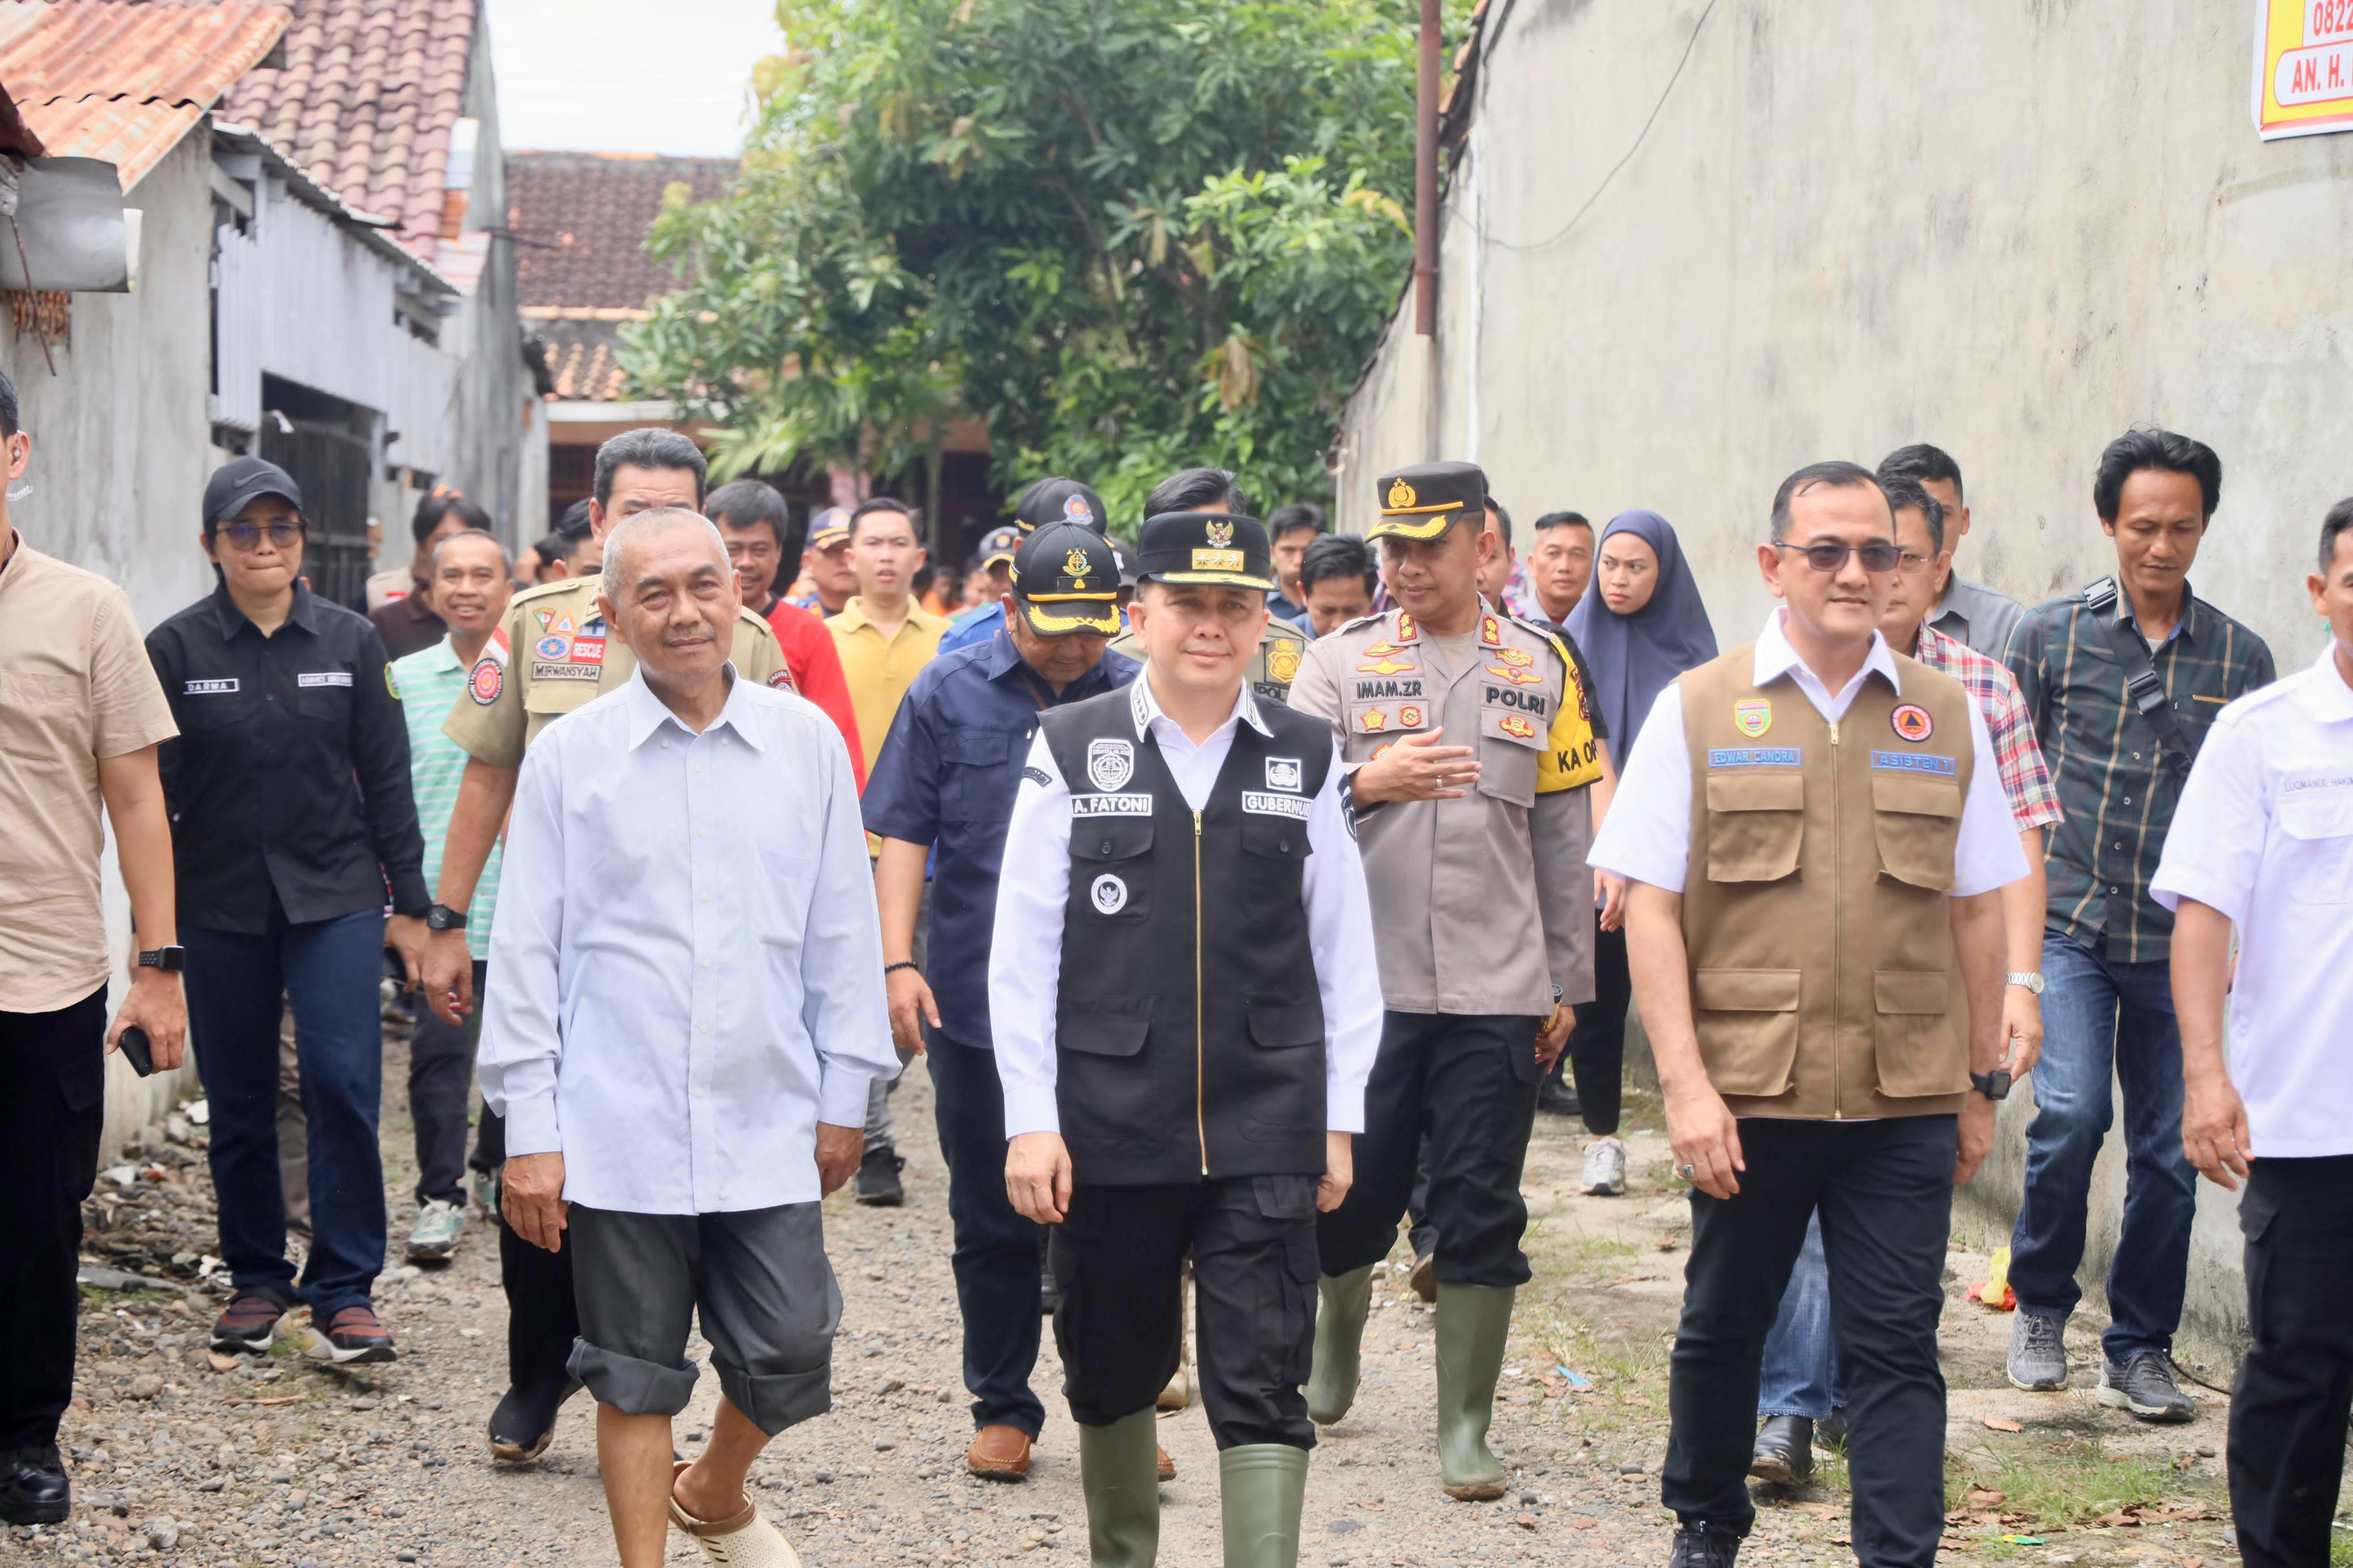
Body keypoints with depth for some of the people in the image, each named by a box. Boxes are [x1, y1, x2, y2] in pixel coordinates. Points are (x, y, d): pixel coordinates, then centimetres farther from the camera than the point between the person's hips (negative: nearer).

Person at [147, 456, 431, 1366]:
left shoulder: (350, 643, 4)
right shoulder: (177, 650, 0)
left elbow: (386, 779, 7)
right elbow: (150, 793, 1)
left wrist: (410, 905, 5)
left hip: (334, 896, 0)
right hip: (219, 907, 0)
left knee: (344, 1079, -12)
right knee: (238, 1102, 6)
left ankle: (345, 1289, -4)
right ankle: (257, 1280, 21)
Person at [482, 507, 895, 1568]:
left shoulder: (806, 744, 3)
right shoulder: (569, 757, -1)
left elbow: (842, 932, 9)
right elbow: (526, 952, 1)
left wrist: (844, 1096, 10)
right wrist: (528, 1132, -1)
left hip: (767, 1124, 1)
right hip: (618, 1130, -1)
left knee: (789, 1357, 3)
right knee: (635, 1372, 7)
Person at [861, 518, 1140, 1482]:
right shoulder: (950, 694, 3)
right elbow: (904, 834, 3)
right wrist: (899, 962, -6)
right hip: (974, 999, 0)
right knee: (992, 1220, 8)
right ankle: (1002, 1408, 20)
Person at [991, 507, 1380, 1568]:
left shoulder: (1305, 758, 6)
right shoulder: (1071, 752, 2)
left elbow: (1343, 953, 9)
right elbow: (1022, 953, 1)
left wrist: (1339, 1118, 6)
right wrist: (1031, 1121, -5)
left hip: (1264, 1133, 0)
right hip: (1111, 1130, 0)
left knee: (1261, 1389, -5)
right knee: (1113, 1375, 14)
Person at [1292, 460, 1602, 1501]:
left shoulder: (1539, 669, 9)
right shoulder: (1339, 662, 4)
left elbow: (1564, 837, 12)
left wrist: (1568, 983, 11)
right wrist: (1369, 782, -22)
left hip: (1497, 993, 1)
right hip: (1365, 980, -1)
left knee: (1480, 1210, 0)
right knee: (1353, 1193, 5)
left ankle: (1464, 1430, 8)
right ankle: (1341, 1312, 36)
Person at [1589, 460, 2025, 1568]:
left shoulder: (1945, 716, 7)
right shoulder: (1697, 711, 1)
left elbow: (1977, 907, 11)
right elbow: (1649, 905, -2)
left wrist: (1980, 1082, 10)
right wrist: (1684, 1082, -9)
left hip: (1905, 1103, 1)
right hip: (1747, 1093, 0)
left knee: (1897, 1346, -2)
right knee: (1722, 1325, 14)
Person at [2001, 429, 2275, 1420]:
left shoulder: (2241, 658, 5)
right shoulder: (2050, 635, 2)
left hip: (2179, 941, 2)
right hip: (2069, 928, -2)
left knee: (2169, 1150, 4)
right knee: (2071, 1113, -17)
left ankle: (2141, 1349, 20)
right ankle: (2040, 1305, 7)